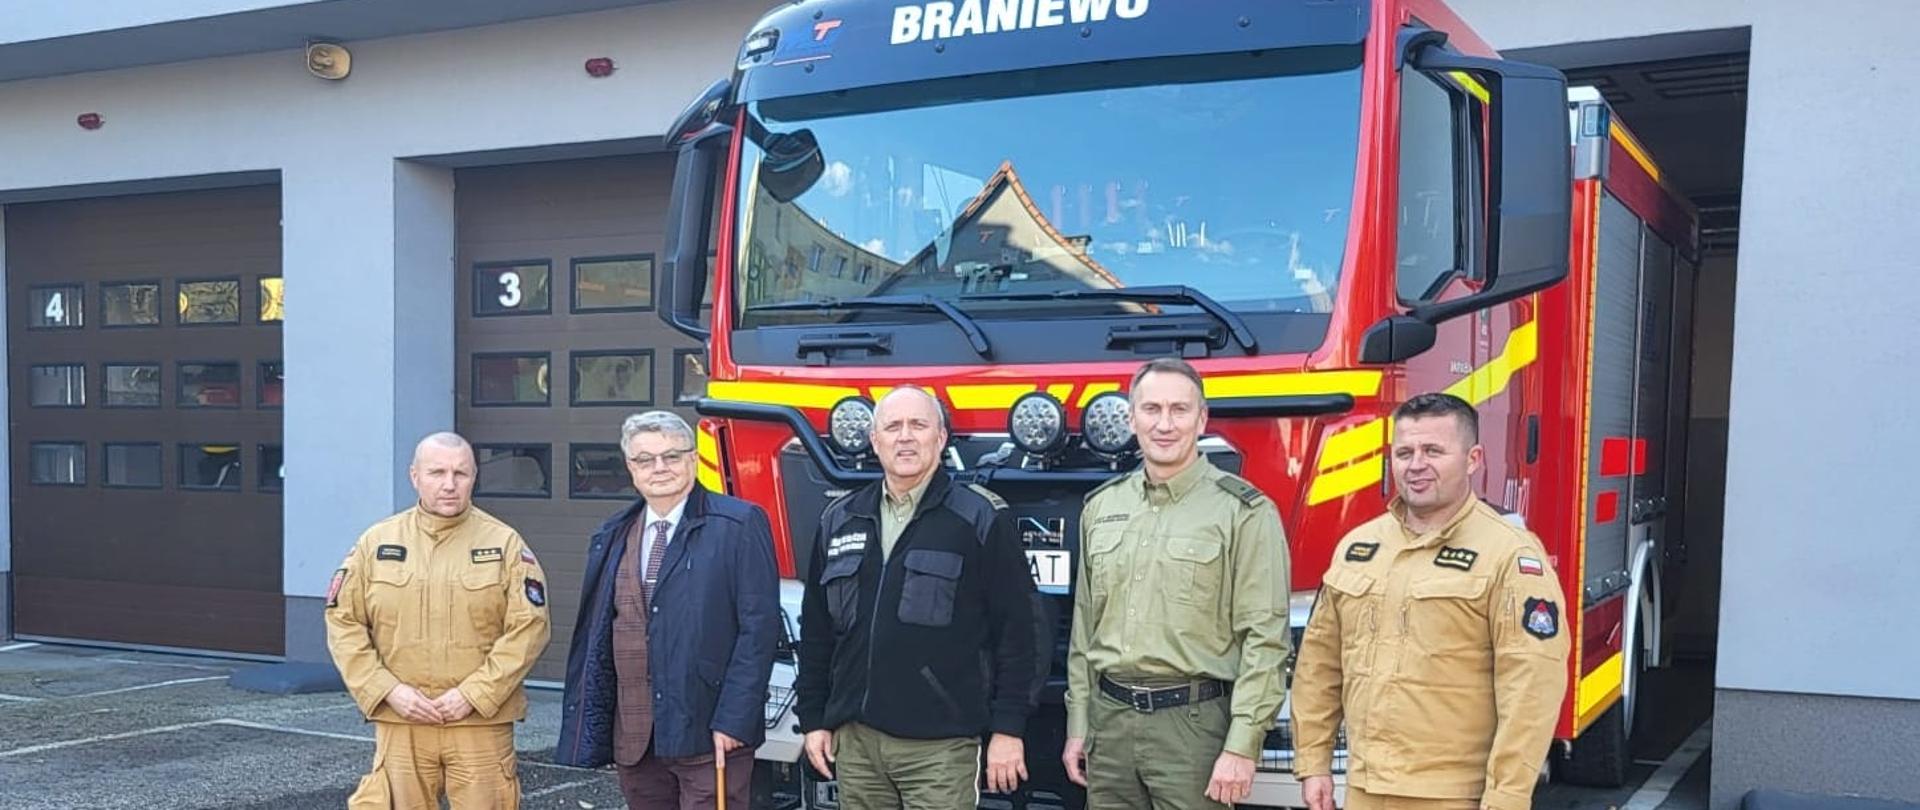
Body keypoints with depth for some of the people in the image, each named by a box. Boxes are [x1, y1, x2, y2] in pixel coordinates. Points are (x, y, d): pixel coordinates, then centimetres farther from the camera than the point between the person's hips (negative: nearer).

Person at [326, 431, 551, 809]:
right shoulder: (376, 542, 6)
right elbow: (344, 622, 6)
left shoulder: (505, 543, -1)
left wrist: (474, 694, -13)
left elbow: (528, 627, -5)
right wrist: (387, 689, -6)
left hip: (480, 723, -2)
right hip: (399, 723, 2)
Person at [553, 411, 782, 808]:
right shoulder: (612, 537, 13)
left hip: (709, 735, -5)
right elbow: (592, 635, 14)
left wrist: (733, 720, -14)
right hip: (633, 741, 5)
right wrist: (591, 728, 10)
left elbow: (759, 627, -9)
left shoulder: (739, 524, -5)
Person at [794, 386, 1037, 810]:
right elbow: (816, 628, 15)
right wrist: (813, 718, 13)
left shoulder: (981, 518, -3)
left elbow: (1014, 629, -5)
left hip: (940, 743, -4)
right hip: (854, 739, 5)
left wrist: (1008, 728, -8)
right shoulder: (839, 520, 11)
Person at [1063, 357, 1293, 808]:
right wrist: (1077, 727, 12)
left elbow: (1264, 639, -10)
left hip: (1193, 723, -5)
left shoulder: (1243, 512, -6)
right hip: (1109, 720, 5)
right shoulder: (1101, 507, 10)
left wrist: (1242, 746, -14)